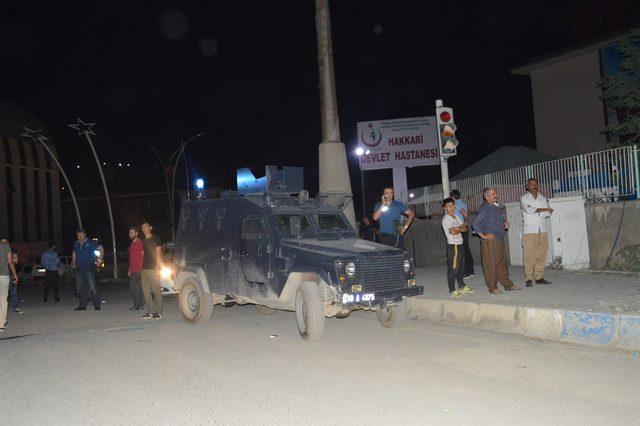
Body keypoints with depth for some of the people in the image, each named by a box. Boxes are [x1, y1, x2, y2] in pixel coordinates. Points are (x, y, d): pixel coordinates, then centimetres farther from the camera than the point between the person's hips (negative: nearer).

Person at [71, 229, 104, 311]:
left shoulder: (91, 242, -3)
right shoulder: (75, 244, 12)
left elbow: (101, 248, 3)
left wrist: (100, 259, -6)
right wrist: (73, 262, 17)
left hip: (89, 268, -5)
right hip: (79, 269, 5)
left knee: (93, 288, -9)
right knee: (80, 288, 7)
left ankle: (97, 305, -5)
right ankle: (82, 305, 15)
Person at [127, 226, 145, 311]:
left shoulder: (140, 243, -8)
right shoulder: (132, 244, 17)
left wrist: (142, 270, -16)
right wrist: (129, 270, 20)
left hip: (139, 271, -8)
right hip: (133, 271, 8)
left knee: (140, 288, -5)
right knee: (132, 288, 8)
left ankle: (141, 305, 2)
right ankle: (136, 305, 15)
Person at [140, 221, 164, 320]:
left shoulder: (155, 239, -2)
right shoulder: (143, 241, 18)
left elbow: (158, 254, -7)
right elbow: (144, 255, 19)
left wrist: (158, 267, -15)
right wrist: (142, 267, 13)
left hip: (153, 269, -7)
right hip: (144, 269, 7)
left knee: (156, 290, -6)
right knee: (146, 291, 5)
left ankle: (158, 312, -4)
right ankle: (150, 312, 9)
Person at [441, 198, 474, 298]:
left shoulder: (456, 217, 16)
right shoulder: (446, 218, -11)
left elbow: (466, 228, 11)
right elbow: (453, 232, -22)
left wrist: (458, 228, -10)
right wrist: (461, 229, -2)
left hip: (459, 245, 9)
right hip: (453, 245, -9)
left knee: (460, 267, 17)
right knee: (453, 268, -6)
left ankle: (462, 287, 28)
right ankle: (452, 290, -1)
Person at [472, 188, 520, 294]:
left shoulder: (497, 207, 15)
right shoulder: (484, 209, -12)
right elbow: (475, 223, -17)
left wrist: (505, 223, 11)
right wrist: (482, 235, -15)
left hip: (500, 240, 9)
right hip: (490, 241, -9)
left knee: (502, 262, 15)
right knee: (490, 264, -2)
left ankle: (508, 284, 23)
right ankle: (492, 288, 4)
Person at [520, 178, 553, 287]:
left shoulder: (543, 198, 17)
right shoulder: (524, 198, 5)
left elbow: (548, 213, 4)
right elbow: (528, 209, -14)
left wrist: (535, 210, -9)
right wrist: (543, 210, -7)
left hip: (542, 230, 4)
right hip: (529, 230, -4)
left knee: (542, 254, 2)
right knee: (529, 255, -7)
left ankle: (539, 277, 8)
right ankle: (529, 279, -5)